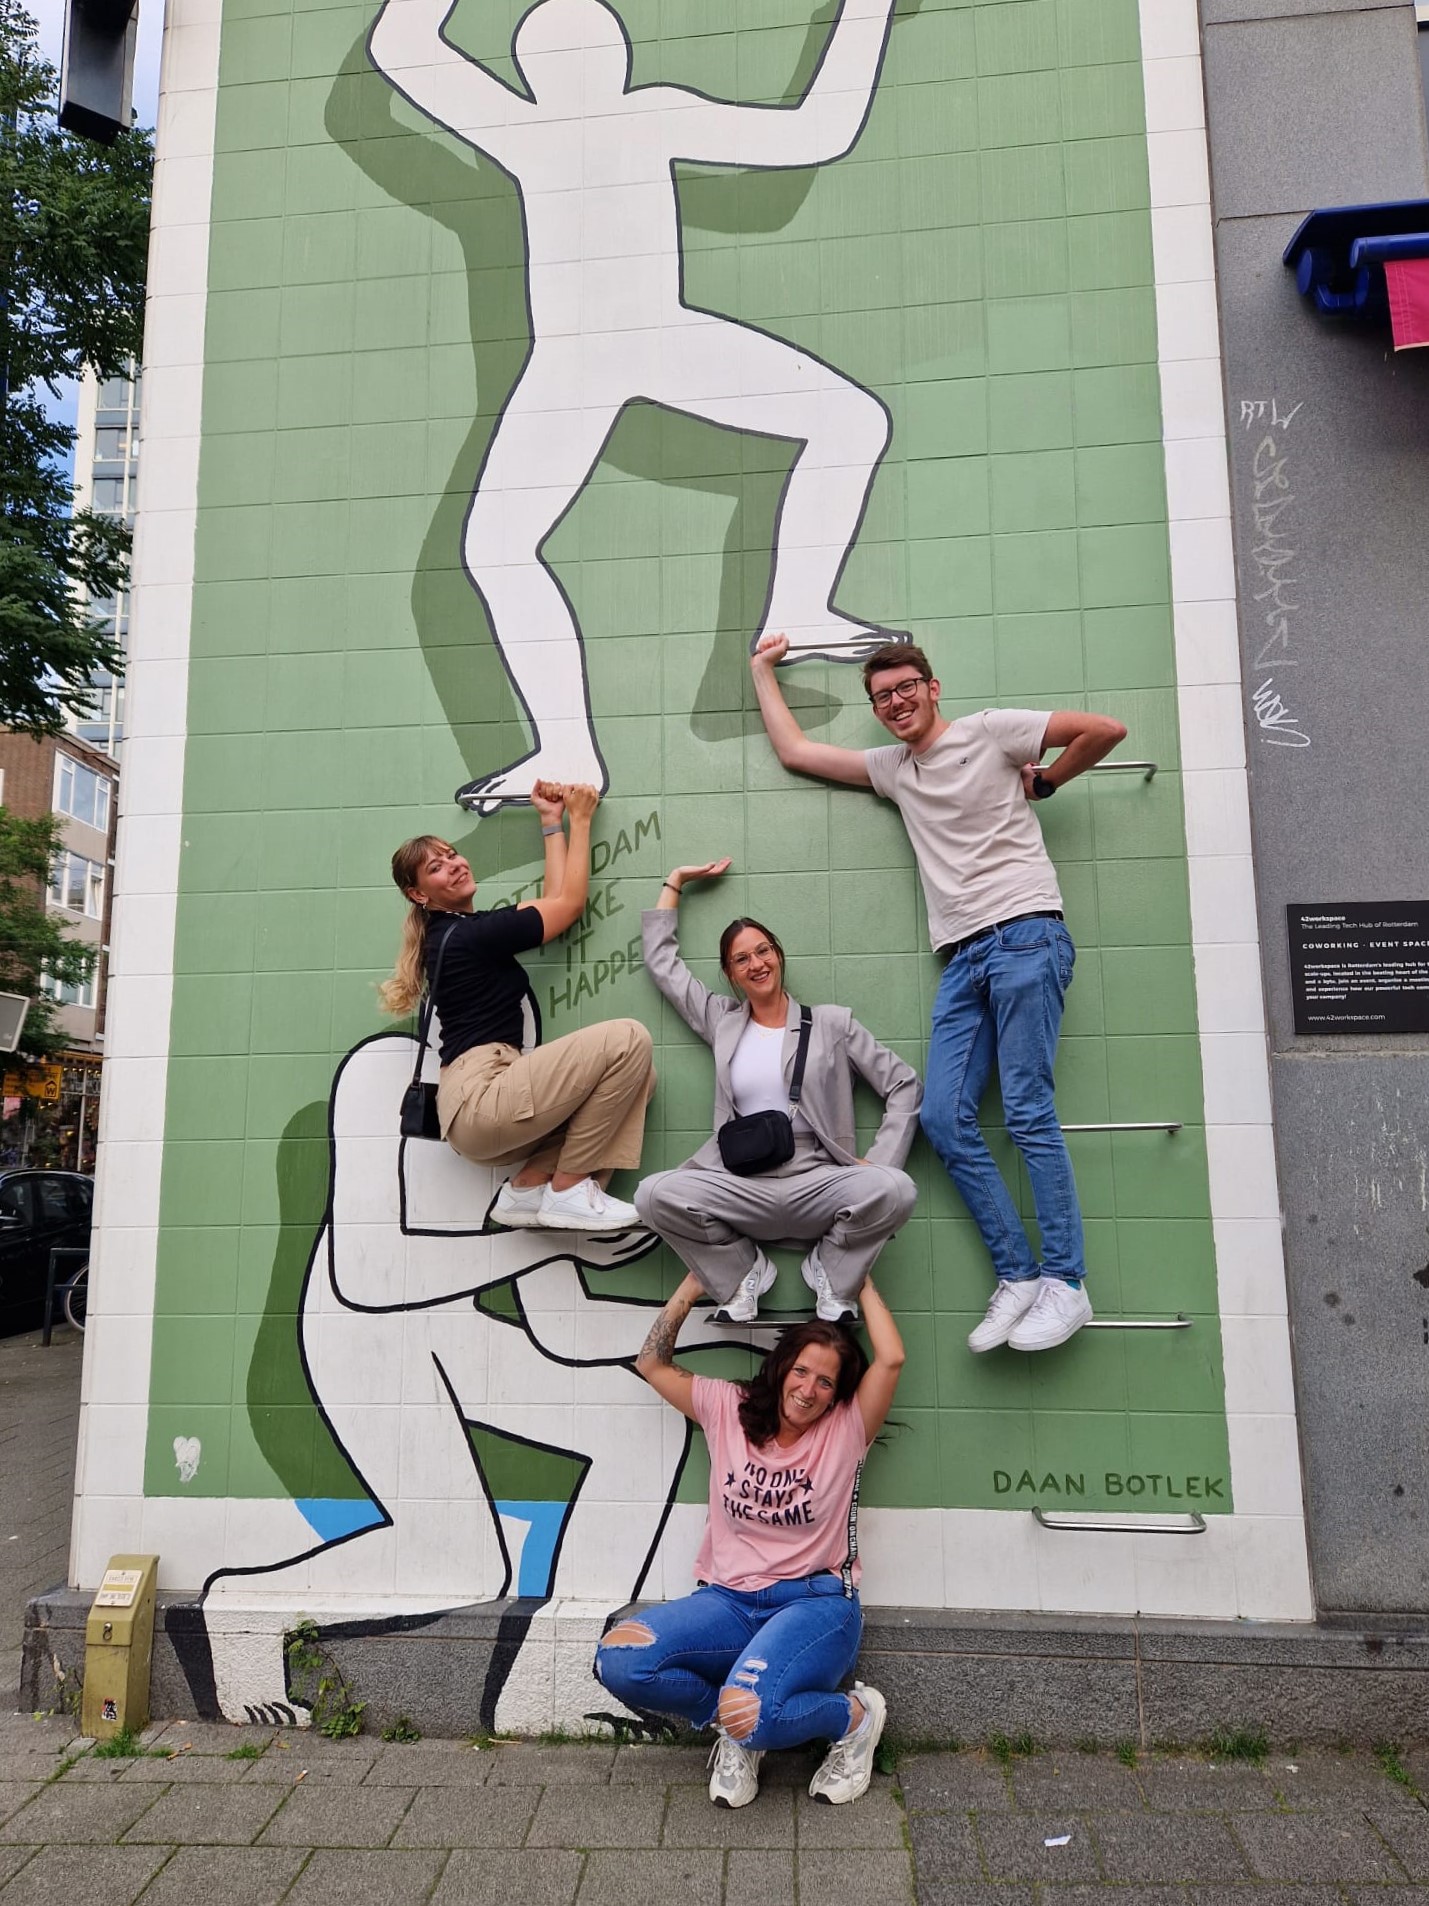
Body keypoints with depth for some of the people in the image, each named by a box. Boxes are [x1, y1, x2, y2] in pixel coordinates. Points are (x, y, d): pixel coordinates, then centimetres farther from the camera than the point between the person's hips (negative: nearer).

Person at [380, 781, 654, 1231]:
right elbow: (571, 903, 1)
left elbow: (553, 901, 21)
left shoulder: (457, 929, 21)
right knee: (628, 1039, -20)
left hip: (488, 1100, 10)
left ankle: (528, 1186, 2)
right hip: (478, 1097, -10)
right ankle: (568, 1190, -10)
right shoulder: (469, 935, -8)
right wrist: (580, 820, 10)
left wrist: (552, 823, 24)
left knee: (638, 1073, 3)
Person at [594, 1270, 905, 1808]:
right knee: (618, 1660, -23)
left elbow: (891, 1359, -15)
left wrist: (862, 1284, -4)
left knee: (749, 1712, -33)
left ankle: (854, 1717, 0)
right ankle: (735, 1719, 4)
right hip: (728, 1601, 4)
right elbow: (652, 1363, 8)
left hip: (818, 1605, -3)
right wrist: (694, 1284, 2)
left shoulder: (845, 1428, -1)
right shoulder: (729, 1409, 6)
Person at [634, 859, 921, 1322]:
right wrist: (676, 880, 27)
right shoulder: (723, 1021, 17)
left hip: (816, 1182, -1)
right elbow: (662, 961, 23)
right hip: (742, 1187, 2)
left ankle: (830, 1270, 0)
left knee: (894, 1189, -32)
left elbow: (905, 1086, 9)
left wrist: (879, 1164, -3)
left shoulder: (832, 1022, 10)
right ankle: (744, 1270, 1)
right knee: (654, 1194, -26)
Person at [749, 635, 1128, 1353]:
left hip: (1025, 936, -6)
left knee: (1028, 1113, -12)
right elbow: (794, 750, 29)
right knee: (945, 1120, -5)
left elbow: (1105, 729, 3)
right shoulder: (892, 767, 23)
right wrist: (763, 670, 35)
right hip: (962, 958, 7)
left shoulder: (990, 731, 5)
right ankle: (1018, 1277, 1)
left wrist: (1042, 782, 9)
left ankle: (1065, 1283, -5)